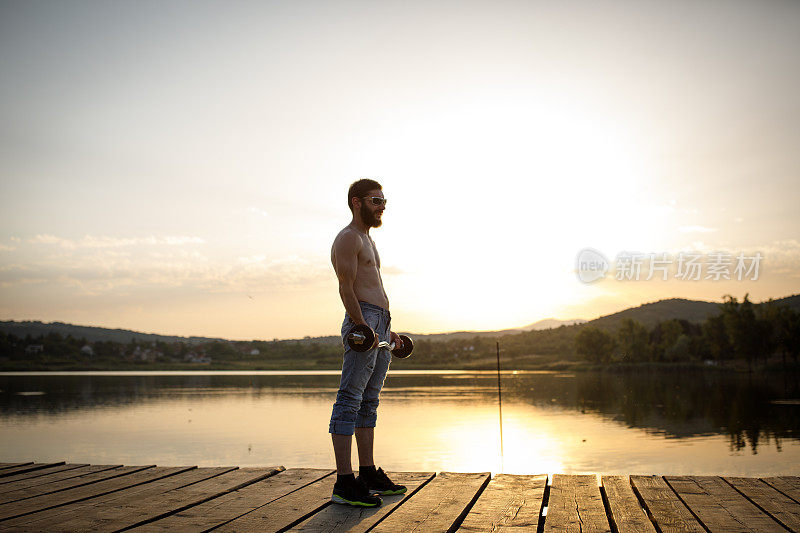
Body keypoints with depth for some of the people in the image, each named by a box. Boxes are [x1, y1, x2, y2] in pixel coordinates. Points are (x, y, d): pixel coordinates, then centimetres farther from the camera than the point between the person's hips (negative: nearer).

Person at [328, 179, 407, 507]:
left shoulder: (367, 241, 26)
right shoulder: (348, 238, -5)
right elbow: (346, 288, -15)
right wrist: (363, 326, -24)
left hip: (379, 326, 10)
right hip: (362, 323, -10)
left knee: (369, 402, 11)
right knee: (350, 400, -11)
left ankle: (368, 475, 17)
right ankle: (344, 483, -11)